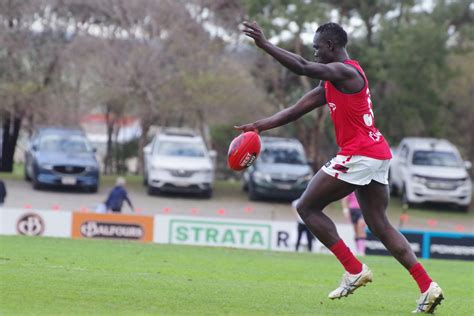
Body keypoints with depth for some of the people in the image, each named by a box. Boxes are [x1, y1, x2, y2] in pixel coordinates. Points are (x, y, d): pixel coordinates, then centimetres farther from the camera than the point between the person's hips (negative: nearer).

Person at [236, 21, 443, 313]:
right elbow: (296, 111, 20)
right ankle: (427, 286, 3)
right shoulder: (332, 81, 19)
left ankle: (354, 270, -3)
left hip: (359, 155, -10)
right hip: (378, 155, 10)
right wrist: (259, 126, 14)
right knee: (380, 225, 12)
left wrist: (264, 44, -22)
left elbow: (302, 67, -25)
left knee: (307, 207, 0)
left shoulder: (345, 72, -11)